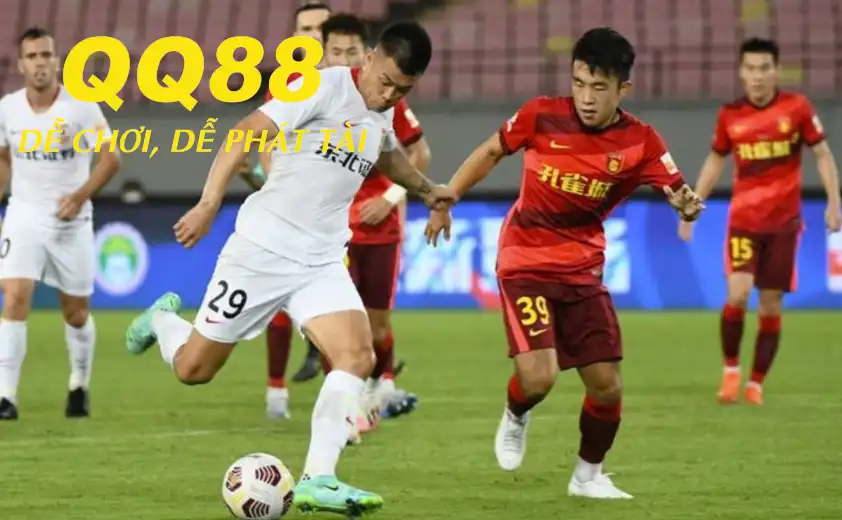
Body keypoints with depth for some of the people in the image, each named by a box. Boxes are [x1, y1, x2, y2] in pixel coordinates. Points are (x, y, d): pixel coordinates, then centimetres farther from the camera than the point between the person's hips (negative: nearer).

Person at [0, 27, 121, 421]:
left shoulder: (80, 107, -11)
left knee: (76, 312, 9)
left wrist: (81, 196, -22)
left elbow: (111, 157, -9)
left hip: (71, 222, -1)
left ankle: (79, 386, 33)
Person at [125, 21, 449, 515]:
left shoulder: (384, 115, 10)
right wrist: (209, 204, -25)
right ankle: (162, 319, 38)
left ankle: (317, 480, -16)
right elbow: (246, 134, -19)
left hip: (323, 263, 6)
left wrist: (426, 188, 48)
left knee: (357, 358, -17)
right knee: (193, 369, 3)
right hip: (262, 250, -6)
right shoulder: (325, 86, -14)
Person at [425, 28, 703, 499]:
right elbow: (492, 152, 4)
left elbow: (680, 192, -13)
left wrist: (687, 206, -37)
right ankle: (515, 418, 18)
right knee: (539, 377, -19)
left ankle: (589, 474, 26)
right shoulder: (542, 116, -13)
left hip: (583, 270, 2)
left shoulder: (639, 142, -10)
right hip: (526, 263, -2)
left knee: (607, 386, 0)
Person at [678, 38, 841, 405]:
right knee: (737, 294, -17)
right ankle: (730, 370, 2)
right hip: (743, 218, 0)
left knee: (771, 306, 2)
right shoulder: (730, 115, 1)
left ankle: (756, 384, 14)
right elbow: (715, 161, 14)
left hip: (784, 220, 0)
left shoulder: (796, 108, -5)